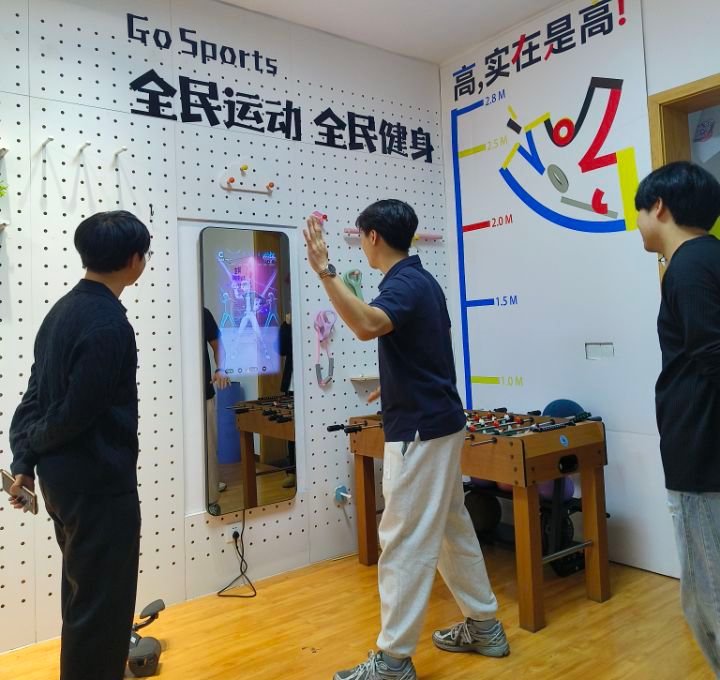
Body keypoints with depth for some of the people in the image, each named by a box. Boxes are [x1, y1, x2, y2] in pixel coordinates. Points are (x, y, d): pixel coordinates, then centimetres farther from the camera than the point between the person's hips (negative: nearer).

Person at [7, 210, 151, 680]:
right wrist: (35, 444, 0)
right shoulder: (109, 325, -22)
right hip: (99, 484, -9)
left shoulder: (64, 309, 8)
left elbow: (37, 393, 8)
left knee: (83, 595, 23)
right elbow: (76, 412, -19)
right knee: (101, 604, 5)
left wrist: (24, 460, 9)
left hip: (65, 479, 9)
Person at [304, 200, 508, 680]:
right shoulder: (422, 280, 13)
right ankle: (484, 626, 34)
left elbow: (367, 325, -40)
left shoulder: (403, 285, -17)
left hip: (420, 430, -10)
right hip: (440, 422, 10)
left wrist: (325, 270, -39)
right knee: (452, 529, 20)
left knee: (406, 542, -2)